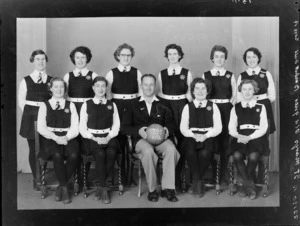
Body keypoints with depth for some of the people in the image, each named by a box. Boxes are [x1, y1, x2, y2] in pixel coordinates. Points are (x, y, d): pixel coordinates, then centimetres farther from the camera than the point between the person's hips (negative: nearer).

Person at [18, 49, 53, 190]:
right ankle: (36, 179, 14)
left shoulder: (52, 81, 5)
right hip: (30, 118, 0)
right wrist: (31, 113, 1)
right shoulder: (25, 81, 3)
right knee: (33, 149, 4)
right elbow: (21, 101, 6)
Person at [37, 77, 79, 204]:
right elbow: (41, 128, 1)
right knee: (57, 155, -33)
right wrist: (56, 138, -14)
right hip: (50, 138, -1)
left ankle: (60, 187, -11)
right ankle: (65, 188, -16)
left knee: (74, 155, -30)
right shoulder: (45, 105, 12)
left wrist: (66, 137, -13)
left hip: (68, 138, 1)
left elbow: (75, 127, 6)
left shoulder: (70, 105, 15)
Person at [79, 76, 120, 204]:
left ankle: (99, 186, -17)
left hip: (108, 137, 1)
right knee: (100, 154, -32)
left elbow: (116, 125, 9)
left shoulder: (112, 105, 15)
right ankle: (104, 189, -20)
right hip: (91, 138, -1)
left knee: (111, 153, -31)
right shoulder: (86, 105, 10)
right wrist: (94, 138, -10)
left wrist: (109, 137, -9)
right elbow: (82, 128, 5)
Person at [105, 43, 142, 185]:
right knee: (119, 138, 1)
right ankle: (121, 172, 15)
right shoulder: (112, 73, 4)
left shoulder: (137, 73, 7)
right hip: (117, 107, -1)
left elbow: (141, 93, 7)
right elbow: (108, 94, 3)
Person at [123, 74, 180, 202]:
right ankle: (152, 190, -21)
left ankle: (167, 188, -24)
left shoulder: (162, 104, 20)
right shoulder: (133, 105, 14)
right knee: (148, 152, -36)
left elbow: (171, 123, 16)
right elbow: (125, 127, 7)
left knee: (171, 149, -32)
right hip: (142, 139, -2)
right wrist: (138, 131, -13)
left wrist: (168, 129, -8)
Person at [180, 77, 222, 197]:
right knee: (190, 151, -34)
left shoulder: (213, 106, 14)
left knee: (205, 153, -34)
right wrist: (193, 135, -13)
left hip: (208, 137, 0)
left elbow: (218, 127, 5)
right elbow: (183, 128, 6)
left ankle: (195, 182, -13)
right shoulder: (187, 107, 14)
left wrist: (206, 135, -13)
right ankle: (199, 183, -16)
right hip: (191, 137, 1)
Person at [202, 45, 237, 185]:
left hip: (226, 110, 0)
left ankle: (223, 176, 8)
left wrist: (229, 106, -5)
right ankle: (213, 175, 7)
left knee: (225, 142, -1)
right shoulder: (206, 75, 9)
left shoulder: (230, 75, 9)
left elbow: (235, 95, 8)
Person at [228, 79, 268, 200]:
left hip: (256, 137, -1)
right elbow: (231, 128, 8)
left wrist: (249, 137, -13)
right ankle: (250, 185, -14)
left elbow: (263, 128, 2)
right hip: (240, 138, 1)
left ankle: (245, 185, -8)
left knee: (253, 156, -31)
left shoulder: (261, 107, 12)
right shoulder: (236, 108, 16)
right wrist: (239, 136, -15)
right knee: (236, 155, -30)